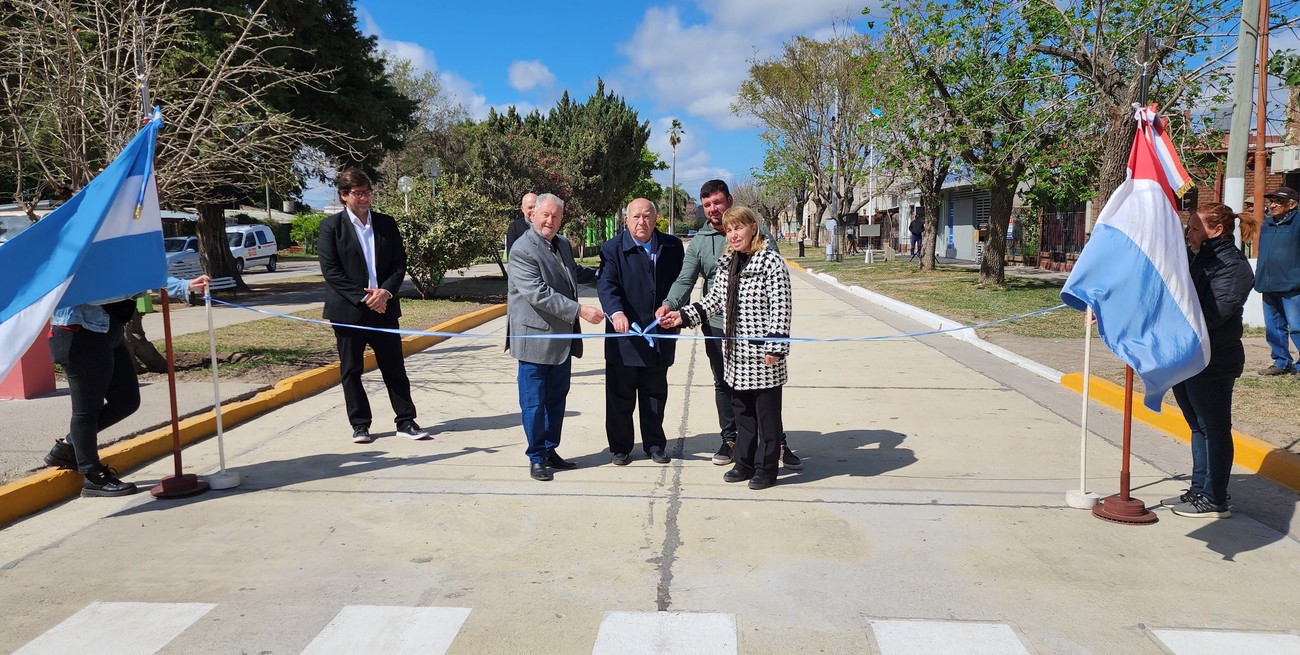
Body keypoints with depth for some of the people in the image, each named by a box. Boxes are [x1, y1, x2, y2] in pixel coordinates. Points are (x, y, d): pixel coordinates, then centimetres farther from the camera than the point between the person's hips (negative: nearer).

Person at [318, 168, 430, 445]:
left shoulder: (386, 223, 8)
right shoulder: (331, 226, -2)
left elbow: (400, 263, 6)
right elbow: (330, 270, -8)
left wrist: (385, 291, -10)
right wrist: (362, 297, -14)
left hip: (383, 307, 3)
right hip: (347, 310, -2)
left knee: (394, 368, 6)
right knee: (351, 370, 5)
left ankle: (405, 421, 13)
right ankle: (360, 425, 16)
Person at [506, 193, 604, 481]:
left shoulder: (562, 244, 11)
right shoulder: (523, 250, -16)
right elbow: (539, 294, -25)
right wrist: (580, 311, -26)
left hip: (562, 339, 8)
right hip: (536, 339, -8)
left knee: (557, 398, 16)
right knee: (534, 402, 3)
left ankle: (550, 451, 29)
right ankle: (537, 458, 15)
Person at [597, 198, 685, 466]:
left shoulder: (672, 247, 4)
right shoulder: (612, 249, -6)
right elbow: (607, 284, -18)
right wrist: (616, 313, -35)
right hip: (625, 335, -3)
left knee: (655, 394, 15)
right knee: (620, 395, 7)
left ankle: (655, 444, 29)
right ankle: (620, 447, 21)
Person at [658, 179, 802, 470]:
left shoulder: (755, 230, 0)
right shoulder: (699, 242, 4)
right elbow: (685, 279, -4)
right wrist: (669, 304, -24)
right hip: (717, 324, 2)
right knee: (723, 385, 13)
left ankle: (778, 442, 14)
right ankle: (730, 439, 27)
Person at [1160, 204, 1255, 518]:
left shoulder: (1232, 265, -13)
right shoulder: (1193, 257, 13)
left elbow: (1212, 315, -24)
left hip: (1213, 362, -9)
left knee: (1214, 429, 1)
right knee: (1198, 427, 17)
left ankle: (1215, 500, 11)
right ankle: (1199, 490, 27)